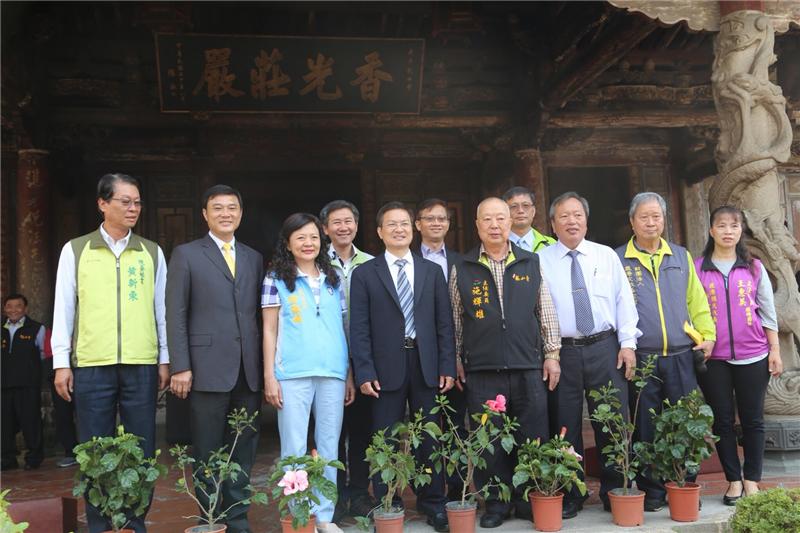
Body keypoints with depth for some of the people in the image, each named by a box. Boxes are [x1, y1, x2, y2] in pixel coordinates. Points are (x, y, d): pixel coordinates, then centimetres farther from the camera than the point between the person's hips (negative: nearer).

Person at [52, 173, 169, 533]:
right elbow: (64, 309, 5)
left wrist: (165, 359, 6)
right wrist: (61, 362, 2)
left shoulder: (152, 252, 8)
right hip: (91, 366, -1)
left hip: (142, 365, 1)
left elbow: (162, 309, 9)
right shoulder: (75, 250, 5)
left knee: (141, 450, 5)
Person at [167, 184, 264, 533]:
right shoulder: (186, 255, 3)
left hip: (249, 371, 4)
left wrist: (265, 366, 8)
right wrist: (180, 367, -9)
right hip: (208, 369, -4)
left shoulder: (254, 258, 15)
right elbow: (176, 315, -2)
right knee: (208, 454, 4)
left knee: (243, 452, 10)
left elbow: (258, 315, 14)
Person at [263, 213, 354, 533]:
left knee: (329, 447, 8)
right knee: (295, 449, 2)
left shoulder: (333, 280, 13)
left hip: (333, 373, 4)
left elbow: (342, 329, 14)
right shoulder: (277, 279, 3)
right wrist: (269, 376, -6)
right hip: (292, 374, -3)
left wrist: (350, 375, 10)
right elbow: (269, 331, 1)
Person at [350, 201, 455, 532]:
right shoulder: (364, 274, 3)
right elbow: (359, 328, -1)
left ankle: (432, 502, 21)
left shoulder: (432, 271, 10)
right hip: (386, 367, -2)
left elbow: (444, 323, 8)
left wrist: (447, 366, 1)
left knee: (429, 437, 8)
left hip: (427, 365, 2)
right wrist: (364, 372, -9)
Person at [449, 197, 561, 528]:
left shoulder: (532, 263, 7)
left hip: (528, 368, 1)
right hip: (482, 373, -1)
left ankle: (530, 501, 21)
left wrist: (552, 353, 5)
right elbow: (455, 321, 9)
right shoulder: (461, 270, 4)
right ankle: (496, 503, 20)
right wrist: (455, 362, 7)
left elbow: (546, 313, 9)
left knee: (533, 439, 5)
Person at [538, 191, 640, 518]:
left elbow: (624, 300, 6)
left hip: (606, 348, 2)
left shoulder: (607, 256, 9)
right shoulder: (541, 261, 3)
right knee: (566, 427, 6)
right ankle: (570, 497, 20)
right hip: (562, 352, -1)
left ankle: (614, 493, 22)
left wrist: (628, 343, -2)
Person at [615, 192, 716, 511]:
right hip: (641, 359, -2)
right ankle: (652, 491, 15)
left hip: (681, 356, 3)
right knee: (646, 429, 4)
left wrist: (708, 335, 3)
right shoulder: (618, 260, 3)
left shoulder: (681, 256, 14)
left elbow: (697, 301, 14)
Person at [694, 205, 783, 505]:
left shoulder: (754, 268, 7)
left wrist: (775, 351, 5)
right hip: (713, 358, -1)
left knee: (753, 420, 6)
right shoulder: (697, 269, 2)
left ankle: (751, 480, 17)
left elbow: (768, 312, 8)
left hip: (752, 356, 1)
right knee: (723, 420, 5)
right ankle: (734, 481, 15)